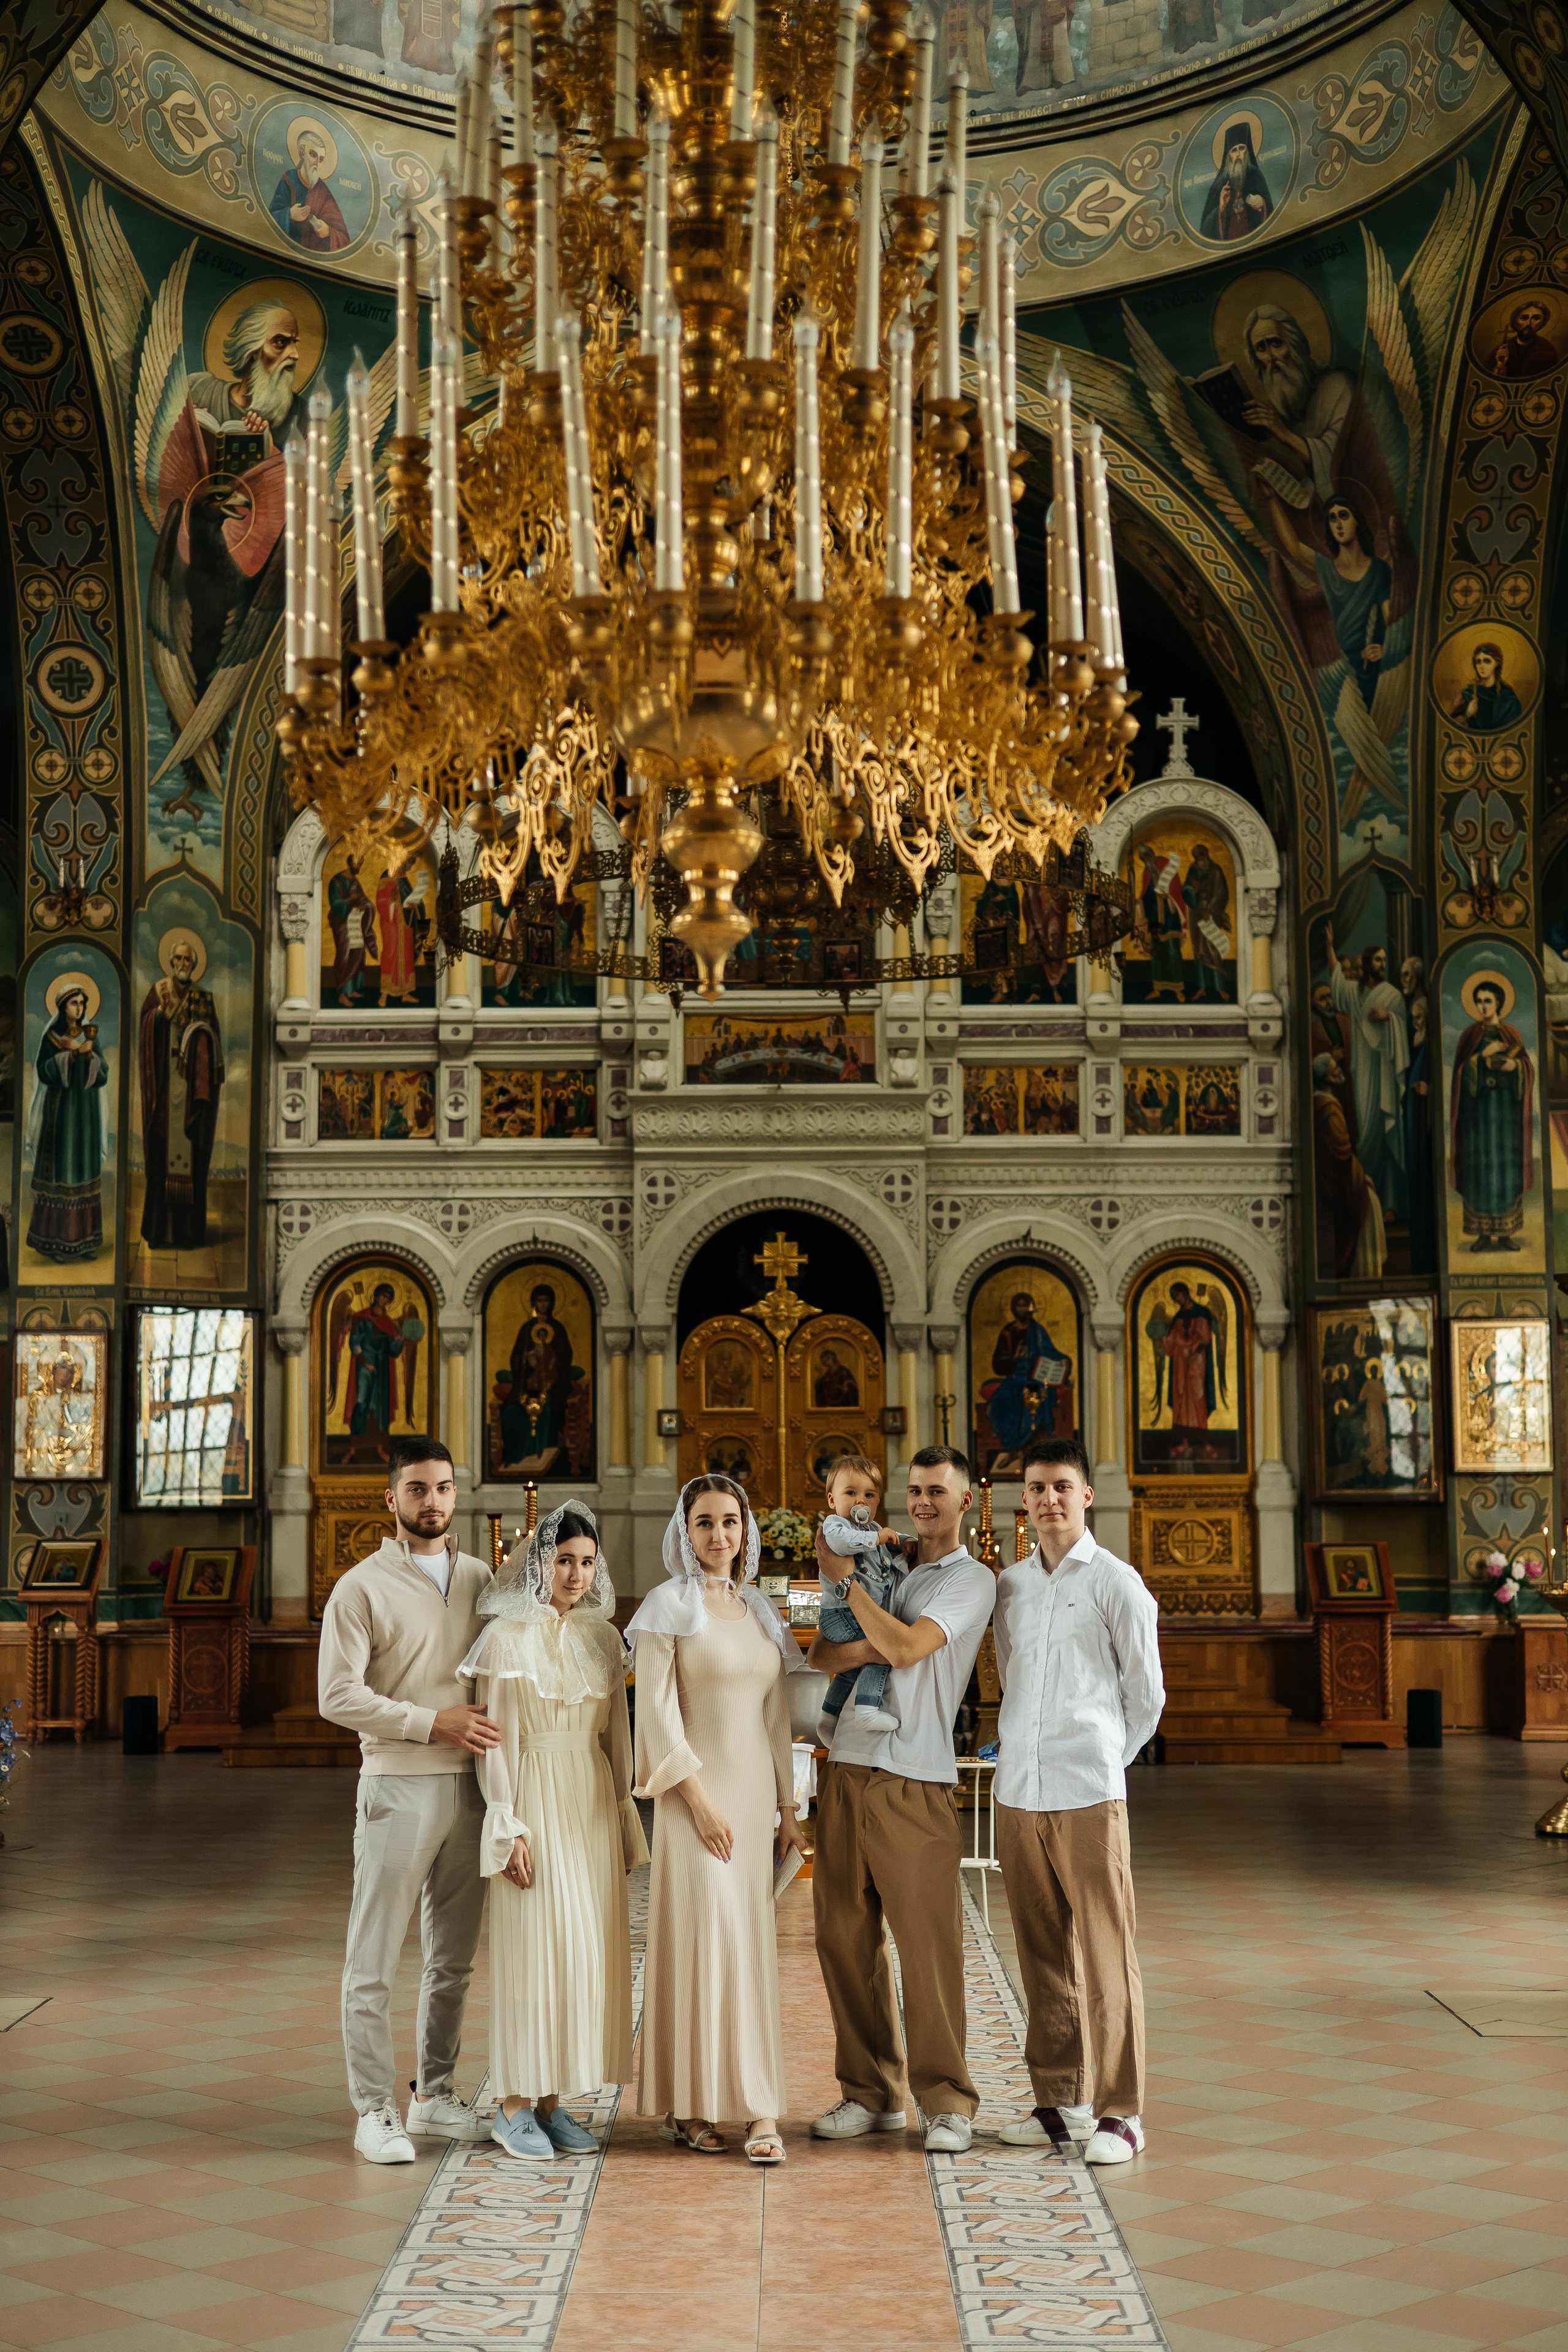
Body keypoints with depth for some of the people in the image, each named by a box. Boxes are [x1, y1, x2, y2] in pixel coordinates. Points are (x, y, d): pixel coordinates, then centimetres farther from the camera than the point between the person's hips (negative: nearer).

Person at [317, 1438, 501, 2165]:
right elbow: (337, 1696, -11)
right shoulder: (363, 1588, -4)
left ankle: (435, 2092, 24)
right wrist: (433, 1723, -17)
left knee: (453, 1955, 12)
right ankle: (374, 2111, 5)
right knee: (374, 1959, -2)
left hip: (470, 1786, 5)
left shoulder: (480, 1580, 11)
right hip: (398, 1785, -5)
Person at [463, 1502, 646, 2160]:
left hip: (594, 1802, 5)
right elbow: (496, 1739, -6)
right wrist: (508, 1827, -12)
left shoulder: (603, 1636, 10)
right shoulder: (507, 1636, -5)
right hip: (535, 1799, -5)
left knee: (588, 1949, 4)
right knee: (534, 1946, -5)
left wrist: (624, 1820, 11)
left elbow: (616, 1732, 14)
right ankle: (514, 2106, 3)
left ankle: (552, 2099, 13)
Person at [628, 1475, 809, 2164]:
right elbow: (657, 1710, -10)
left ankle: (757, 2109, 10)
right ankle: (691, 2106, -4)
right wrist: (699, 1799, -15)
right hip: (696, 1792, -5)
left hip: (756, 1792, 6)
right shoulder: (669, 1608, -3)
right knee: (707, 1938, -10)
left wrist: (787, 1808, 13)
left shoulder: (761, 1613, 14)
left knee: (752, 1945, 5)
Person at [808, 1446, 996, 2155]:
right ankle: (871, 2091, 17)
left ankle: (947, 2102, 5)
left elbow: (907, 1647, -13)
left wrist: (844, 1577, -6)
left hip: (914, 1783, -5)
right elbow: (821, 1656, 12)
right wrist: (865, 1649, -10)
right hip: (846, 1771, 6)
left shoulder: (972, 1580, 2)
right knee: (844, 1939, 6)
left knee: (928, 1944, -6)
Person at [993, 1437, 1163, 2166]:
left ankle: (1119, 2111, 5)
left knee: (1107, 1956, -2)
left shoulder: (1115, 1583, -2)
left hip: (1087, 1793, -5)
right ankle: (1058, 2099, 20)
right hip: (1018, 1791, 5)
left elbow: (1146, 1694, 4)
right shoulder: (1009, 1586, 13)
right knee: (1042, 1955, 10)